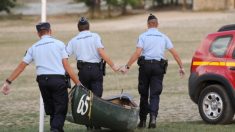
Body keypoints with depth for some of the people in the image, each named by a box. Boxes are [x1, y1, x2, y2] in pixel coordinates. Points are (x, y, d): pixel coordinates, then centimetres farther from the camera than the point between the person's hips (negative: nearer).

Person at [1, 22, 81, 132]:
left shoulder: (33, 48, 12)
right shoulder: (59, 44, 4)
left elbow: (21, 66, 10)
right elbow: (66, 66, -1)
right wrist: (78, 83, 2)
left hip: (42, 80, 3)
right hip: (58, 79, -3)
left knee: (51, 110, 17)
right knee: (60, 110, -3)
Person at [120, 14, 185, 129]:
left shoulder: (143, 36, 2)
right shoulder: (163, 37, 9)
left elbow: (137, 53, -10)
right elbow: (174, 53, 5)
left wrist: (127, 66, -10)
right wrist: (181, 67, 12)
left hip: (145, 65, -1)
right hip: (158, 66, 1)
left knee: (144, 94, 9)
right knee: (155, 94, -1)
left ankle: (142, 121, 14)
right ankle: (153, 117, -22)